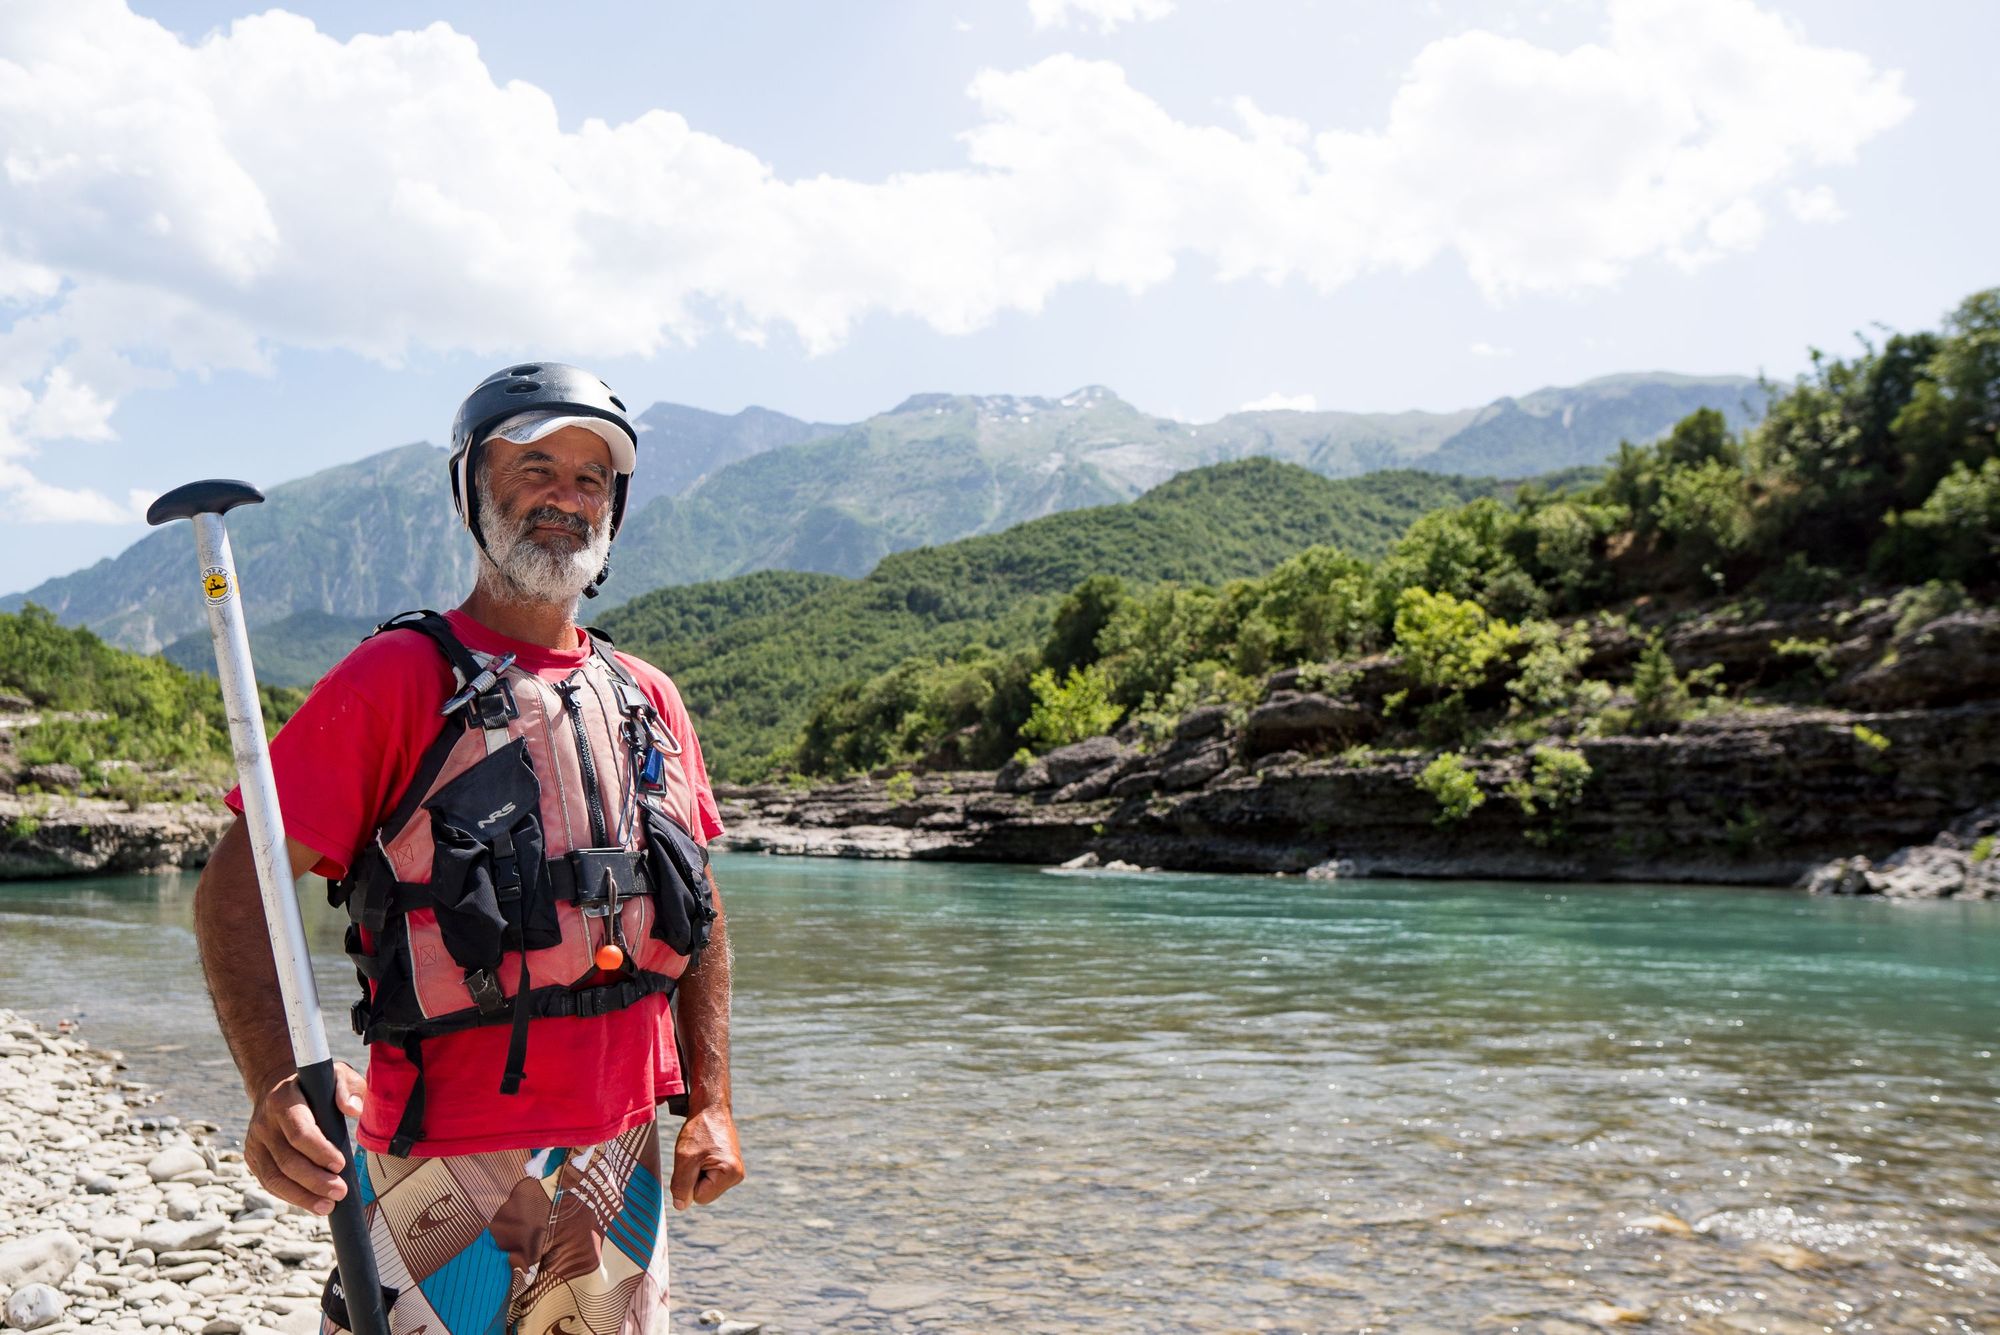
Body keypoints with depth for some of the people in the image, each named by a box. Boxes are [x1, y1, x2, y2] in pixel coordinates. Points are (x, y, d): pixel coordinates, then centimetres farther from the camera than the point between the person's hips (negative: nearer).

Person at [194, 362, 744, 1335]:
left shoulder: (647, 701, 9)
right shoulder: (399, 677, -7)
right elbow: (235, 891, -11)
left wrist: (710, 1104, 8)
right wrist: (277, 1087, -26)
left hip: (625, 1161, 5)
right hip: (450, 1162, -5)